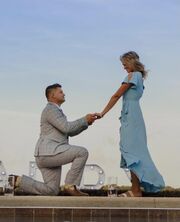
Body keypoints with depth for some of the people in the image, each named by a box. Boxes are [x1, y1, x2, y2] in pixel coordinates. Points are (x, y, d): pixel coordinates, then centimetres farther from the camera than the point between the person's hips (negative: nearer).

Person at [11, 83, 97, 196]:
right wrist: (85, 120, -7)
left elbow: (70, 132, 27)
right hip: (48, 153, -10)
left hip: (50, 155, 10)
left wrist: (86, 123, 13)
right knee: (82, 152, -15)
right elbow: (67, 128, -17)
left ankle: (19, 181, 6)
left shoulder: (56, 112, 27)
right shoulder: (51, 109, -7)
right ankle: (71, 186, -12)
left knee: (52, 191, 5)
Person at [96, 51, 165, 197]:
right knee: (135, 151, 8)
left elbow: (117, 96, -9)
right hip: (134, 115, 10)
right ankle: (136, 189, 10)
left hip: (130, 116, -10)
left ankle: (136, 191, -11)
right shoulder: (139, 76, 19)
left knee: (131, 151, -10)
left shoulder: (132, 76, -8)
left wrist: (103, 113, -6)